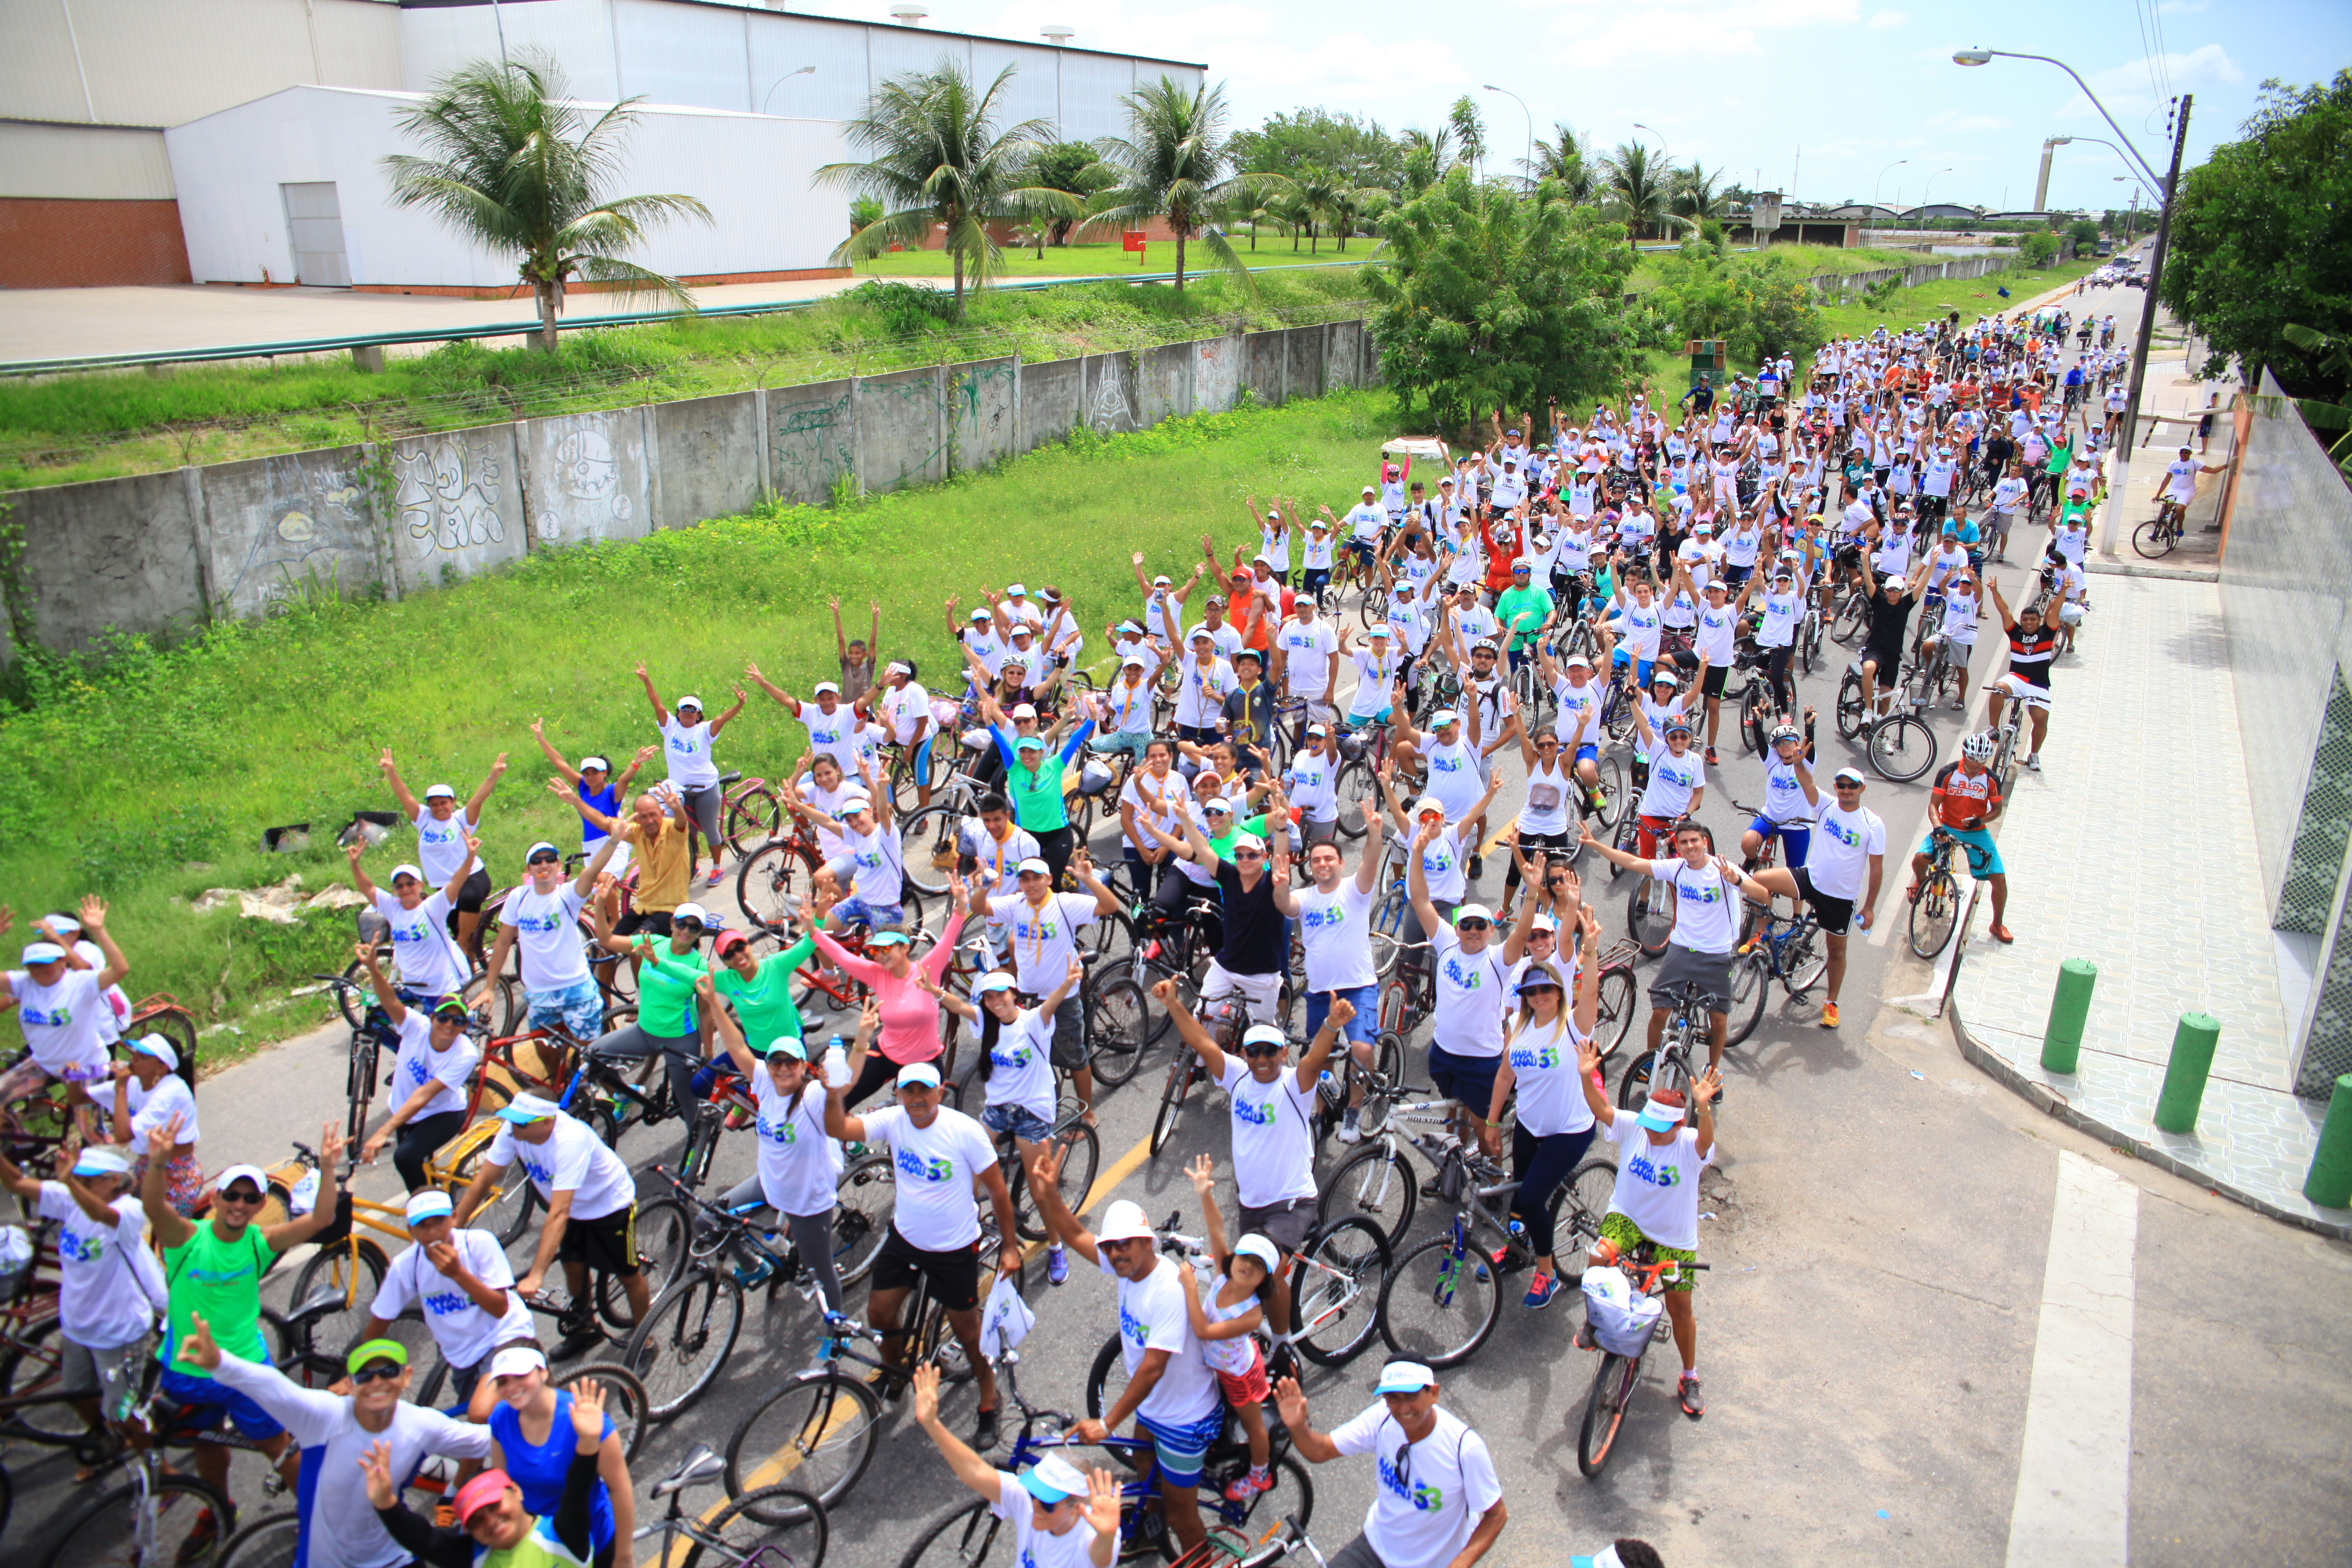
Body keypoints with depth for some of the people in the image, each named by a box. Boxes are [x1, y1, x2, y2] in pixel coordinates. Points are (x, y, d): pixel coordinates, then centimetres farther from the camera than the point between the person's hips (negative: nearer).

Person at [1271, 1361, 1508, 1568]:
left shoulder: (1465, 1448, -28)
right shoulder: (1382, 1418, -17)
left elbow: (1497, 1515, -16)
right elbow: (1320, 1452, -11)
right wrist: (1298, 1427, -33)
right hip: (1377, 1547, 3)